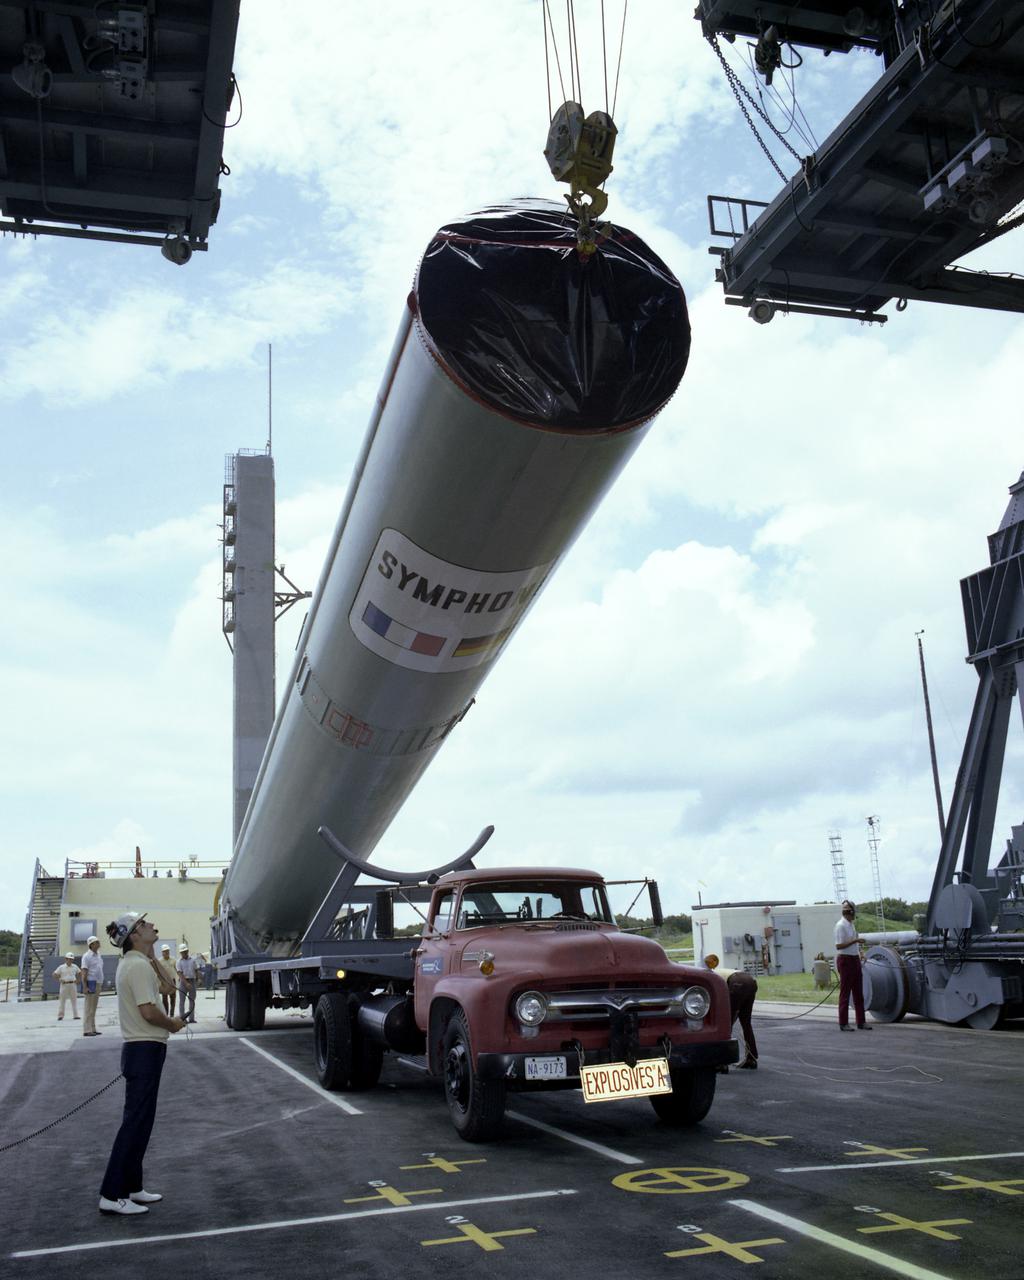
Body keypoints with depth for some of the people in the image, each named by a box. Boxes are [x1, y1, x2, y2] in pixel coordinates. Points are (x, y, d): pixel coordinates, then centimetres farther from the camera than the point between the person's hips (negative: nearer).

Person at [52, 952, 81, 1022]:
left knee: (74, 1000, 4)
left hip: (73, 984, 3)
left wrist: (77, 980, 5)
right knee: (62, 1000, 0)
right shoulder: (61, 967, -3)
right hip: (64, 985, -2)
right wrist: (59, 980, -8)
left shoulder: (75, 967, 6)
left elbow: (80, 973, 17)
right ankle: (60, 1016, 7)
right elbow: (54, 974, 0)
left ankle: (76, 1015, 8)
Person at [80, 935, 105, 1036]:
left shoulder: (99, 955, 15)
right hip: (91, 984, -8)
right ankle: (87, 1030, -4)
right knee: (89, 1008, -6)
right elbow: (84, 973, -14)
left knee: (93, 1008, 12)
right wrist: (85, 987, -20)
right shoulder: (87, 956, -9)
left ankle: (92, 1029, 16)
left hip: (98, 984, 8)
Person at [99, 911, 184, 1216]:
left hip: (139, 1050, 10)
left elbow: (164, 983, 26)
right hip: (146, 1050, -10)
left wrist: (152, 955, 18)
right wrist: (173, 1024, -8)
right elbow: (149, 1011, -23)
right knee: (135, 1121, -6)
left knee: (140, 1120, 16)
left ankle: (131, 1187, 23)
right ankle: (112, 1195, -1)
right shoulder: (139, 965, -18)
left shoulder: (133, 963, 14)